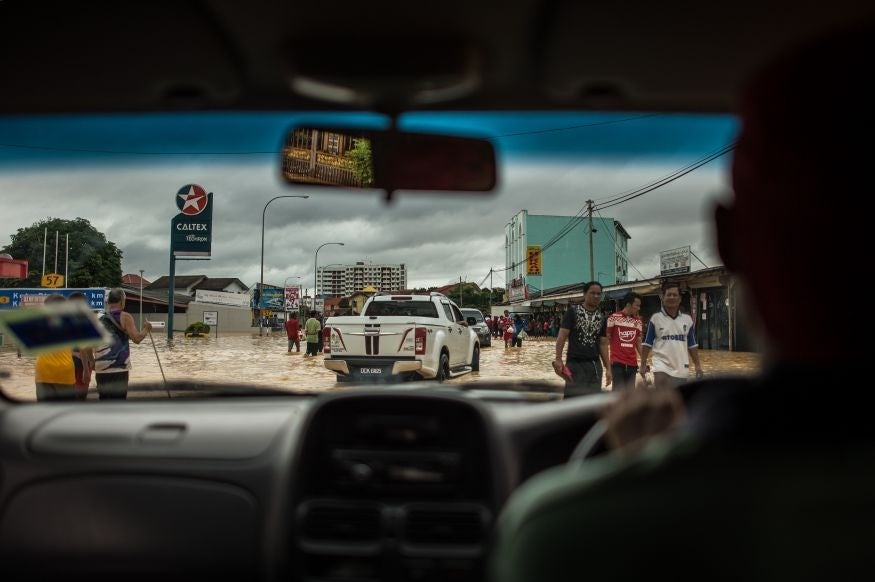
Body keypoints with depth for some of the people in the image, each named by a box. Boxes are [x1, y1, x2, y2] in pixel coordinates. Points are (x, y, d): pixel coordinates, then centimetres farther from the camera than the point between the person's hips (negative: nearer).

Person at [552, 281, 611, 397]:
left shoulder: (602, 318, 10)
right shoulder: (572, 311, -3)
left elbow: (603, 344, 13)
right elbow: (562, 336, -7)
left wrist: (608, 368, 6)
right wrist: (558, 359, -17)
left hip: (594, 365, 5)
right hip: (574, 364, -4)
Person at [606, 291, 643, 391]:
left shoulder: (638, 322, 11)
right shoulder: (614, 318, -3)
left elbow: (638, 343, 16)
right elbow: (606, 339, 1)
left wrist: (644, 360, 6)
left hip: (632, 363, 5)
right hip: (617, 362, -5)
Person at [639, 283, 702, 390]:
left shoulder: (687, 319, 8)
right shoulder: (655, 318, -2)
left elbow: (692, 345, 13)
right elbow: (647, 343, 0)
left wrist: (698, 365, 9)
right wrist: (643, 364, -4)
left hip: (681, 369, 4)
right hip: (662, 366, -4)